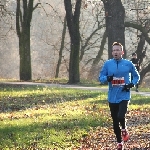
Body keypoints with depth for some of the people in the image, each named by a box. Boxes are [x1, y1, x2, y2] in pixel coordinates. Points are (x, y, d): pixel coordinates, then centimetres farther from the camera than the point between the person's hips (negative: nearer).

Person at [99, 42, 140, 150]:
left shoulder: (128, 64, -1)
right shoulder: (108, 64, 2)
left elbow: (136, 76, 11)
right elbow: (101, 77, 4)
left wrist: (131, 84, -7)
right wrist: (107, 78, -18)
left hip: (124, 96, -2)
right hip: (112, 97, 3)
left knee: (121, 116, -22)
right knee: (115, 121, 8)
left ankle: (124, 130, 12)